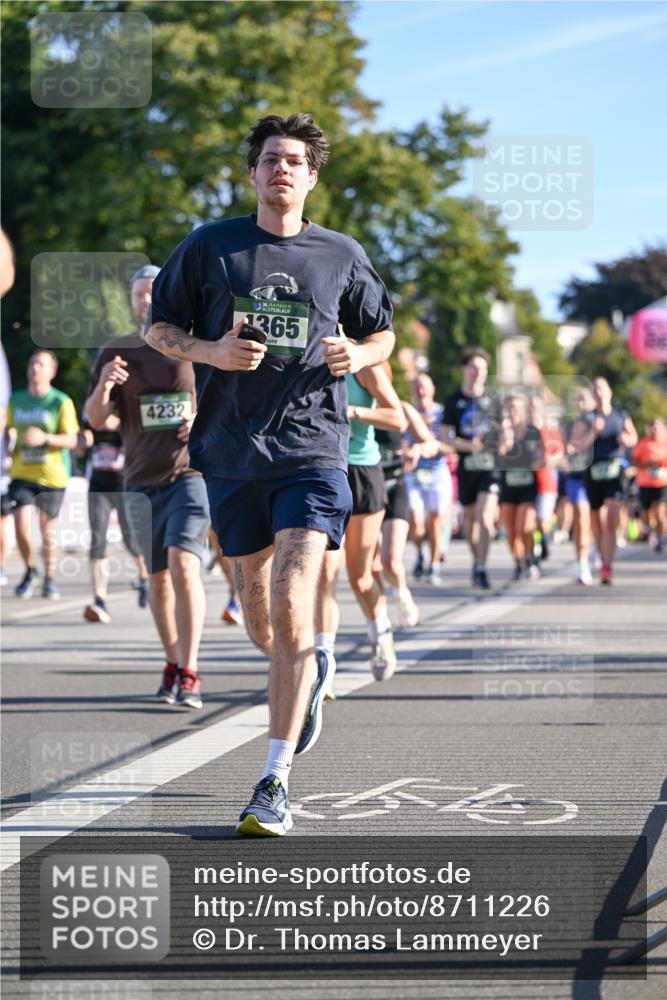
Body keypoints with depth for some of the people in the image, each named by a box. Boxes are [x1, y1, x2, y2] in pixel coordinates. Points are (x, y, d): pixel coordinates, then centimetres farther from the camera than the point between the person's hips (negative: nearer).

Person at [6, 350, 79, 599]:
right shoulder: (16, 400, 8)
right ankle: (29, 571, 12)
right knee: (21, 523, -12)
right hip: (21, 473, 2)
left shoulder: (61, 402, -5)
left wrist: (45, 438, -23)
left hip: (52, 475, -2)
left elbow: (71, 440, -8)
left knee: (47, 528, 6)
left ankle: (50, 579, 23)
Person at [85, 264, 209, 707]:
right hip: (142, 481, 3)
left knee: (184, 566, -18)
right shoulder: (117, 353, 7)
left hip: (191, 474, -3)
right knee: (158, 577, 9)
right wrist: (103, 389, -19)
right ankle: (172, 667, 22)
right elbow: (100, 420, 3)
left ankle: (189, 673, -19)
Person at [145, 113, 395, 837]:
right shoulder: (209, 247, 5)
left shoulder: (342, 255, 7)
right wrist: (212, 351, -10)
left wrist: (357, 354, -3)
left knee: (292, 606, -15)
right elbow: (159, 328, 10)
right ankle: (310, 672, 46)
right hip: (232, 454, 2)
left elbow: (381, 334, 20)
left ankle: (274, 783, -12)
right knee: (259, 612, 10)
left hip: (313, 454, -2)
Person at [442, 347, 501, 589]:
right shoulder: (454, 401, 3)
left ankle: (481, 569, -16)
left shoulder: (493, 399, 7)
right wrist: (468, 445, -16)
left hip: (491, 463, -1)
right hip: (466, 465, 1)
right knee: (469, 516, 11)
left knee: (485, 517, -15)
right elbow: (445, 436, 0)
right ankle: (476, 559, 33)